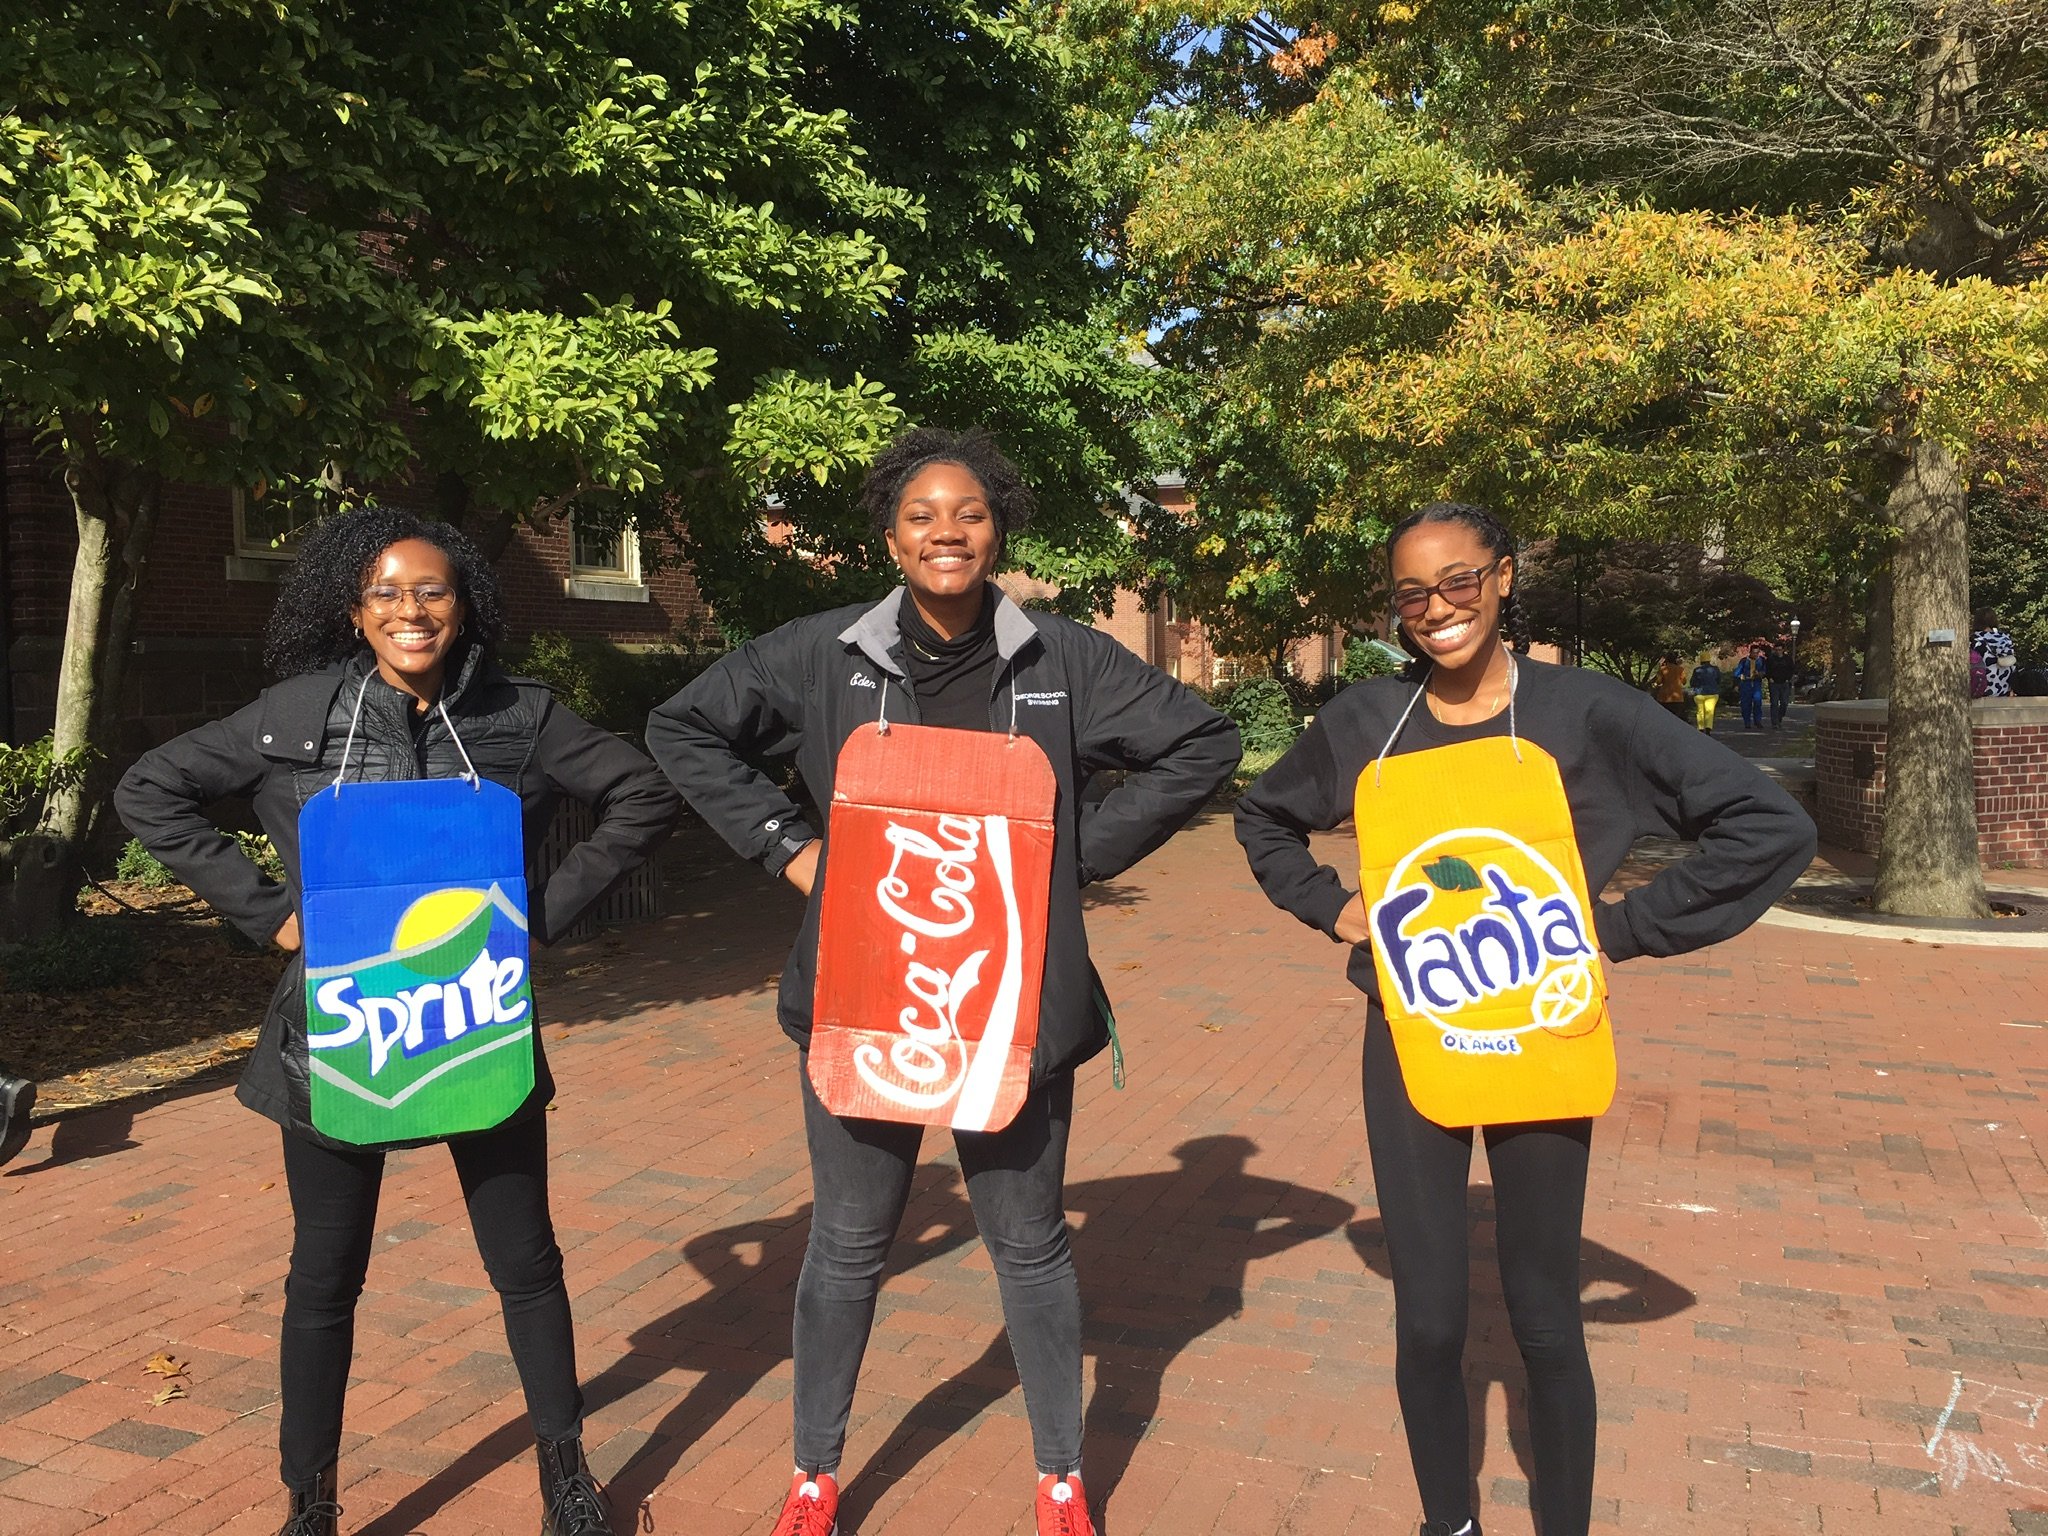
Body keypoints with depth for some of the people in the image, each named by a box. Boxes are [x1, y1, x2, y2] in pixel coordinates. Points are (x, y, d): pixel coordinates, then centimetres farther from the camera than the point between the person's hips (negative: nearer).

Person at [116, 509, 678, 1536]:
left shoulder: (519, 718, -3)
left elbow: (643, 798, 4)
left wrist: (548, 910, -5)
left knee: (525, 1261, 11)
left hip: (480, 1032, 1)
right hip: (336, 1037, 0)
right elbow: (150, 793, 4)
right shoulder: (301, 711, -3)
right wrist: (268, 912, -4)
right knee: (325, 1277, 12)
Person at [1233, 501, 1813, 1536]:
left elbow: (1772, 826, -9)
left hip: (1541, 1056, -1)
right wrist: (1328, 906, 4)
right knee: (1428, 1321, 6)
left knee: (1544, 1320, 9)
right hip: (1410, 1056, 2)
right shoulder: (1362, 725, 0)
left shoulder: (1584, 712, -8)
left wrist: (1623, 928, -10)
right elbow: (1261, 816, 19)